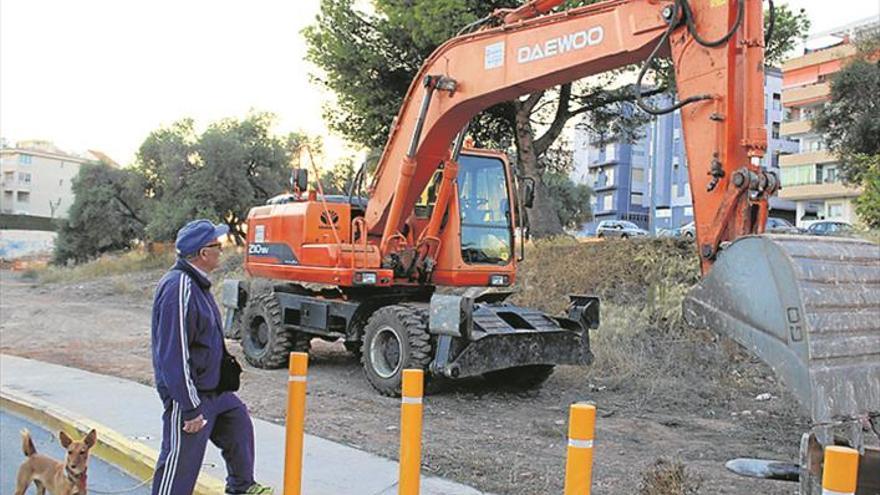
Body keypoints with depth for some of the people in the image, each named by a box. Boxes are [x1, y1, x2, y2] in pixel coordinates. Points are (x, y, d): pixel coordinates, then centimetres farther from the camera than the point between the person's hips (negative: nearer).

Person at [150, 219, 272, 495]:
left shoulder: (196, 283, 8)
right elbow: (174, 355, -27)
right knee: (181, 464, -1)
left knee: (238, 420, 23)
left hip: (212, 388, 10)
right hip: (188, 396, -10)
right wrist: (191, 408, -25)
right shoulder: (179, 288, -25)